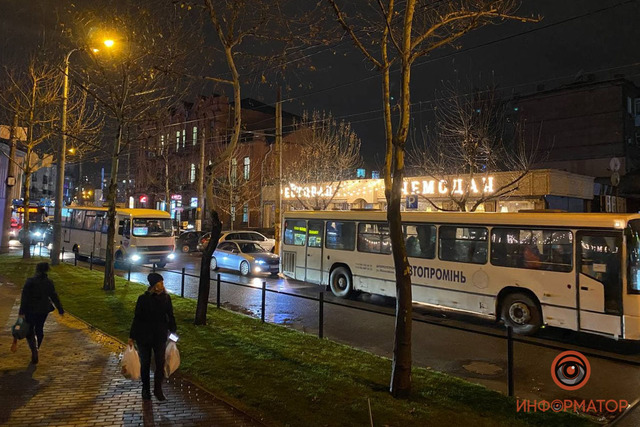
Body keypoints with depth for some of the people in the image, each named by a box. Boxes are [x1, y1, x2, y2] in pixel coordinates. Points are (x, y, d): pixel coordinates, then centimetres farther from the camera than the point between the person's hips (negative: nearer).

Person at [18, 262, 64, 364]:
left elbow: (24, 297, -14)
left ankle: (34, 349, -13)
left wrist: (22, 312, -12)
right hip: (44, 310, 3)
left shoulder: (30, 281, -12)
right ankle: (36, 349, 27)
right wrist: (60, 310, 7)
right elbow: (54, 297, 1)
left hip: (31, 310, -3)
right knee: (39, 329, 17)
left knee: (29, 330, 7)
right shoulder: (49, 282, -3)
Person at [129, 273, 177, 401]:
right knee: (145, 364, 12)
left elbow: (170, 316, 6)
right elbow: (137, 318, -6)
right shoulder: (143, 299, -12)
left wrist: (173, 332, 9)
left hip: (160, 336, 2)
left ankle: (158, 390, 20)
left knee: (160, 363, 3)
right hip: (144, 336, -2)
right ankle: (146, 390, 30)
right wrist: (132, 336, -3)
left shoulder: (166, 298, -3)